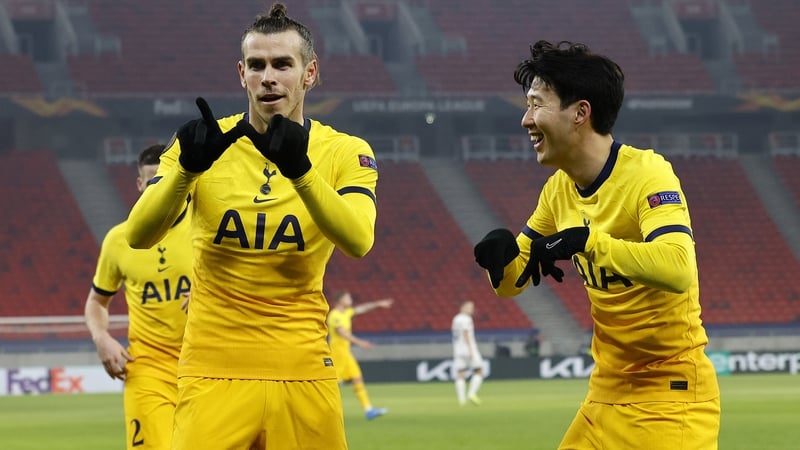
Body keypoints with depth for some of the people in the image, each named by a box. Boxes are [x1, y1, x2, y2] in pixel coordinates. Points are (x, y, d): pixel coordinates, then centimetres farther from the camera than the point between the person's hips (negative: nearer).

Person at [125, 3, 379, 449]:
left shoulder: (345, 153, 0)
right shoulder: (210, 142, 0)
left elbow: (358, 241, -19)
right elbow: (138, 235, -12)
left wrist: (300, 171, -32)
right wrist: (188, 168, -28)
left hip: (302, 373, 1)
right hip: (214, 369, -1)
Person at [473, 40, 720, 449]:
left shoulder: (647, 174, -17)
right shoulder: (559, 188, 5)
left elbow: (678, 270, -33)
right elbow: (510, 282, 13)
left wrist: (586, 239, -30)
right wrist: (499, 250, -9)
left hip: (672, 397, -7)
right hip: (607, 395, 7)